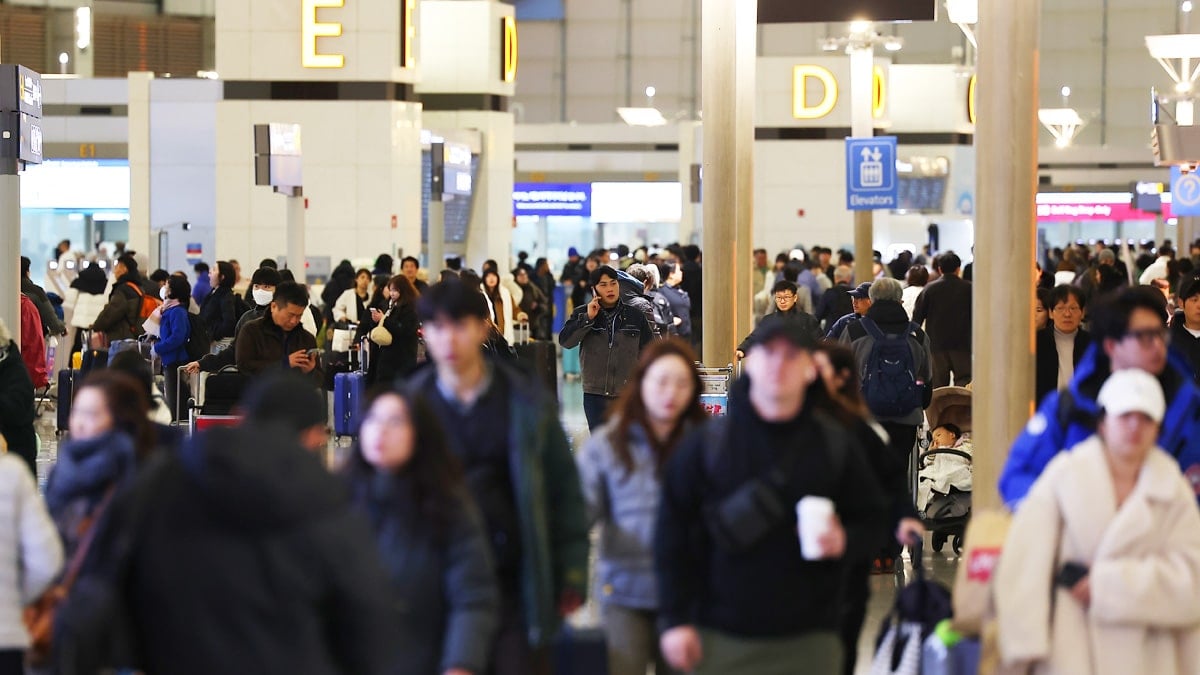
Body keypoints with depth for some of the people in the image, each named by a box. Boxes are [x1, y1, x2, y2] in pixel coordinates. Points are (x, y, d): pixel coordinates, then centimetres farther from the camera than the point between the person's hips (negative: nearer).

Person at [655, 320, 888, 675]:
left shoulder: (836, 443, 4)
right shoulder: (707, 442, 1)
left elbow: (872, 519, 11)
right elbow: (673, 535, 2)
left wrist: (845, 541, -12)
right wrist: (675, 620, -4)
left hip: (809, 642, 1)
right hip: (721, 641, -1)